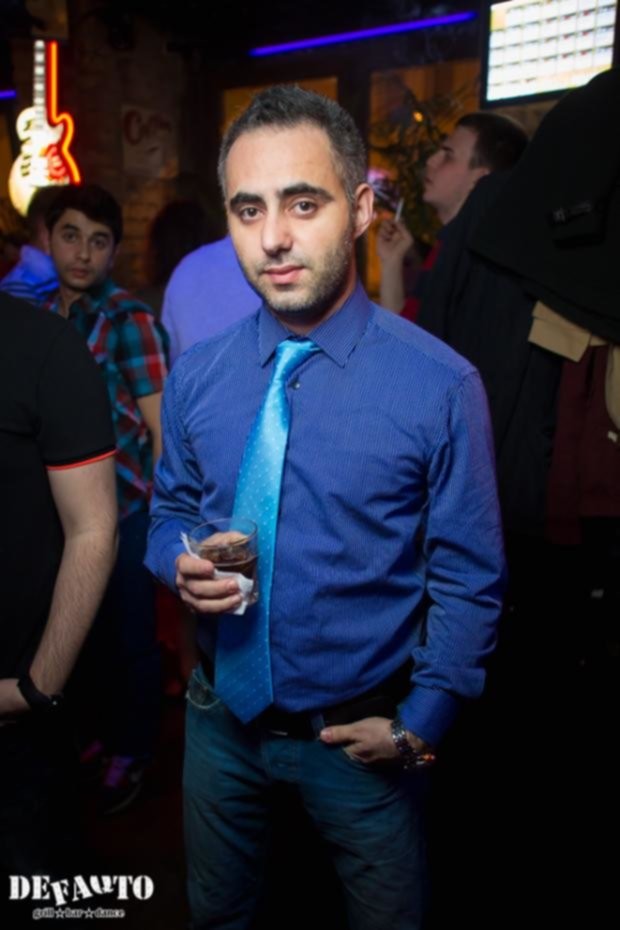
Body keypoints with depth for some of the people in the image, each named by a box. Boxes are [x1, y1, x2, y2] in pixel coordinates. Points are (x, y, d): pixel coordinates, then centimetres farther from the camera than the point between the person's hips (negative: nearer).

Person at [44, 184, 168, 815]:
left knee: (132, 637, 10)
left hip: (124, 507, -5)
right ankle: (110, 732, 43)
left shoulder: (129, 320, -11)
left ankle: (135, 752, 31)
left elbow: (161, 427, -12)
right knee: (87, 632, 20)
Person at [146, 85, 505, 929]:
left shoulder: (441, 386, -19)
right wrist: (181, 564, -14)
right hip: (222, 714, 4)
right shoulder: (194, 377, -7)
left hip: (363, 736, -3)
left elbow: (468, 581, -10)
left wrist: (421, 724, -11)